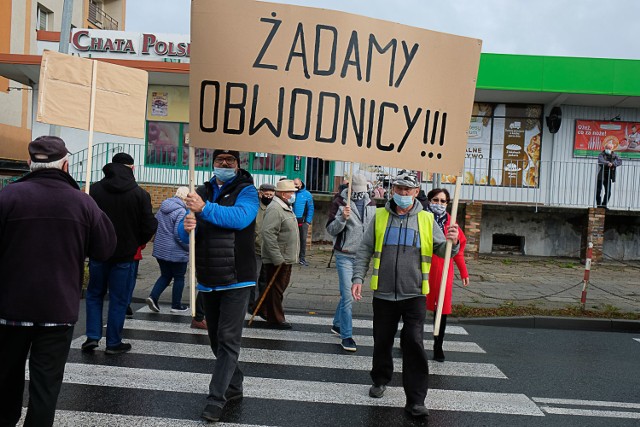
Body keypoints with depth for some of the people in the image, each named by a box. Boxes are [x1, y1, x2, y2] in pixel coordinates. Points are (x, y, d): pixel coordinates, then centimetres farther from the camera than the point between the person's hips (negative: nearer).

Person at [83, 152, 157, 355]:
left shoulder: (94, 189, -4)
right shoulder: (140, 194, -10)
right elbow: (149, 226, -9)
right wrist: (138, 242, 10)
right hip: (125, 254, -2)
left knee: (94, 294, 18)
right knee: (119, 299, 8)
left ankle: (92, 336, 14)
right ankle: (113, 342, 14)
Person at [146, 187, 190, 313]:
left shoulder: (162, 209, 7)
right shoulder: (181, 212, -19)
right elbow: (179, 234, -23)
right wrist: (190, 247, -10)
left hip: (160, 250, 7)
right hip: (176, 252, -7)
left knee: (165, 275, 20)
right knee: (179, 278, 10)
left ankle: (153, 297, 3)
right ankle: (176, 305, 18)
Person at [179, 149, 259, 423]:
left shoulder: (246, 190, -3)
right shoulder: (202, 192, 11)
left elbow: (240, 217, -24)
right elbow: (184, 235, 6)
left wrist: (205, 209, -31)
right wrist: (187, 227, -18)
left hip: (236, 280, -5)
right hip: (207, 280, 6)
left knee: (228, 340, -6)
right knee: (216, 339, 15)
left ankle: (216, 398, 2)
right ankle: (234, 387, 31)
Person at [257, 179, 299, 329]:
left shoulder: (286, 208, 14)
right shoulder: (274, 209, -20)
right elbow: (268, 234, -27)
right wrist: (278, 258, -26)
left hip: (286, 258, 10)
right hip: (276, 260, -10)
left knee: (282, 285, 19)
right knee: (276, 288, 1)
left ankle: (262, 309, 34)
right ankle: (276, 319, 13)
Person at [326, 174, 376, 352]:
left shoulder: (371, 204, 9)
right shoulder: (340, 203, -5)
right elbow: (331, 229, -8)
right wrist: (342, 218, -25)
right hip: (345, 255, -5)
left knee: (348, 293, 15)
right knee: (347, 295, -8)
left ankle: (337, 324, 33)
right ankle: (346, 336, -1)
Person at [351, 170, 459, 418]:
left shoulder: (426, 219, 4)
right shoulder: (380, 217, 5)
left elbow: (442, 250, 5)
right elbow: (365, 251, 6)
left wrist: (452, 242, -17)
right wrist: (358, 278, -4)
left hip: (414, 295, -1)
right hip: (383, 294, 1)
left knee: (414, 344, -6)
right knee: (382, 341, 14)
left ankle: (415, 401, 3)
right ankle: (380, 380, 39)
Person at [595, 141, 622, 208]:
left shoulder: (614, 155, 7)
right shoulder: (601, 154, -1)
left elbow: (619, 161, -9)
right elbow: (600, 160, -22)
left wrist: (613, 164, -27)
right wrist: (607, 163, -40)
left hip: (608, 177, 3)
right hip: (600, 176, -3)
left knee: (608, 192, 2)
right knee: (598, 191, -2)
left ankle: (604, 204, 12)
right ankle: (599, 205, 7)